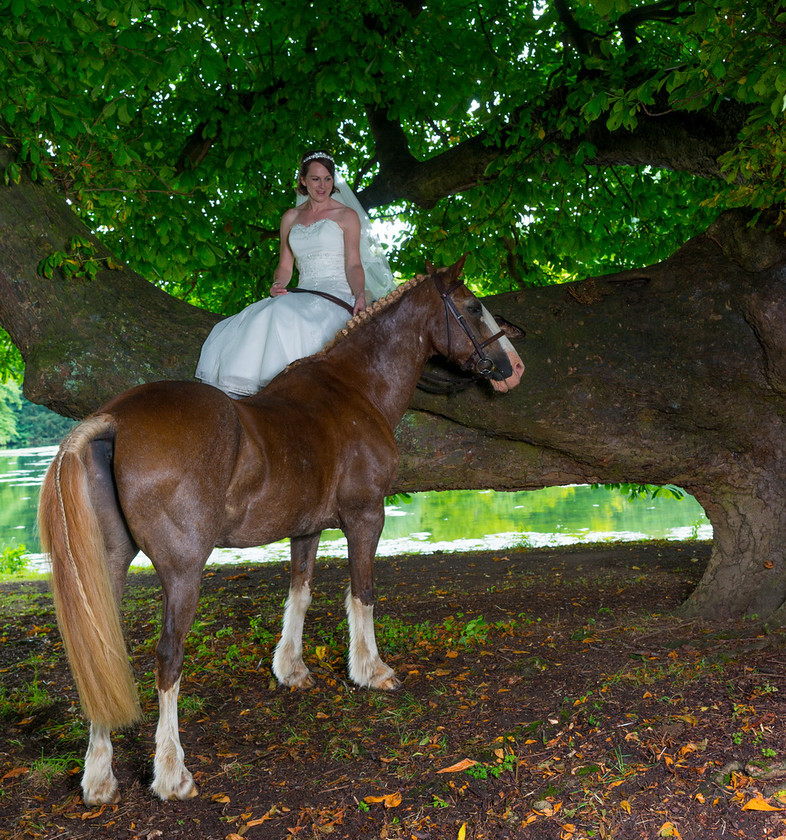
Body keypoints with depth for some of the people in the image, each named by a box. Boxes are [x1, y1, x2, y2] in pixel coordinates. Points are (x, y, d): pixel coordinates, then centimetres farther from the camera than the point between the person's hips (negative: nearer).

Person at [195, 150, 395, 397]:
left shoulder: (347, 215, 8)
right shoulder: (291, 218, 20)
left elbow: (353, 265, -1)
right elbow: (285, 265, 20)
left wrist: (360, 294, -22)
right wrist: (278, 284, -4)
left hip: (337, 294, -4)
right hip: (302, 294, 5)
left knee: (285, 316, -35)